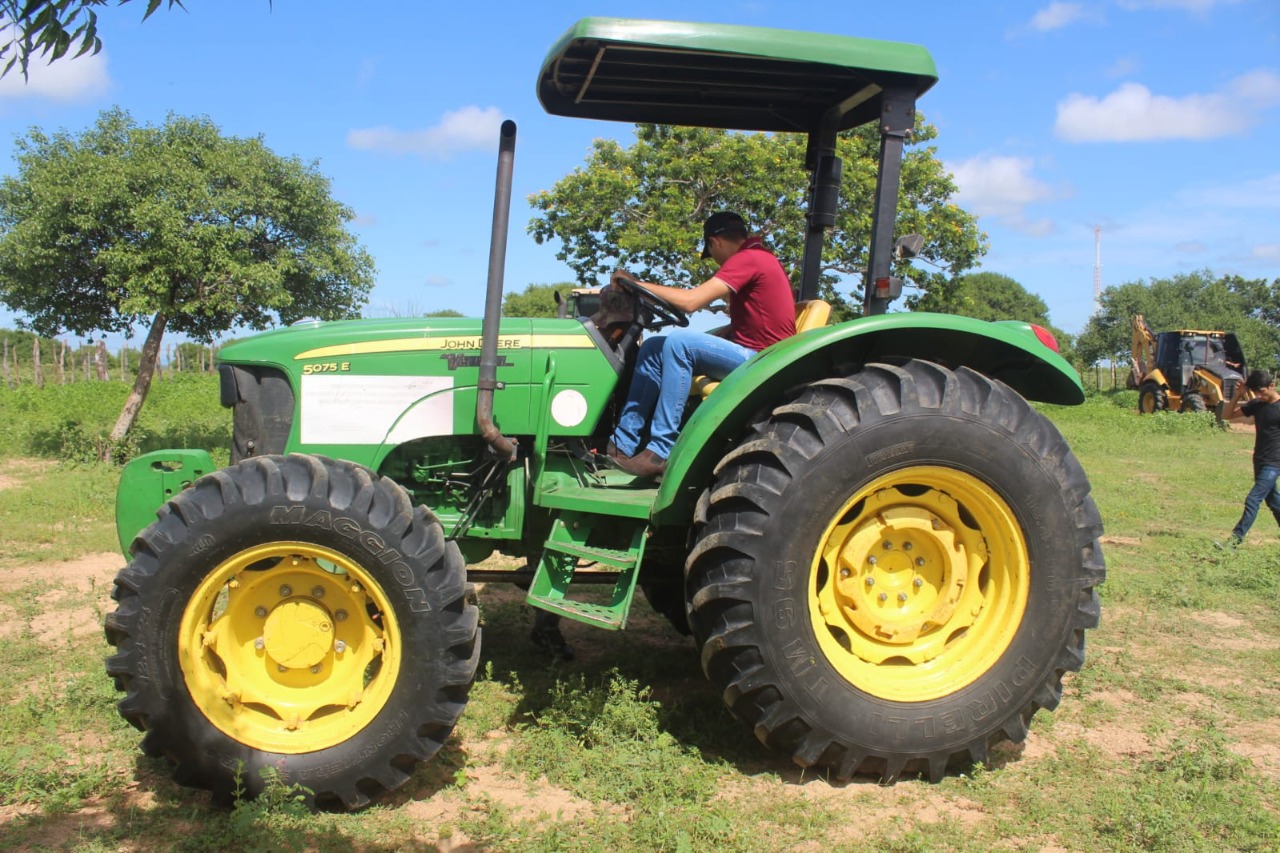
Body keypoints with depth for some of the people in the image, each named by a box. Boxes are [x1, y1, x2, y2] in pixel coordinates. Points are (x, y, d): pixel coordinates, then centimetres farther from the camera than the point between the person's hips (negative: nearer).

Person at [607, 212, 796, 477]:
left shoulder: (748, 259, -13)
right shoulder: (757, 258, 19)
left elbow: (690, 301, -21)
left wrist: (637, 283, -11)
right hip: (747, 356, 10)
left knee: (678, 342, -28)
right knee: (653, 348, 2)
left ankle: (662, 451, -27)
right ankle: (623, 445, -4)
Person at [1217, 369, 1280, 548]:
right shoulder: (1256, 404, 5)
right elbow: (1227, 415, 7)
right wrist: (1236, 396, -7)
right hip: (1259, 461, 7)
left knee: (1253, 499, -11)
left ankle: (1236, 539, -11)